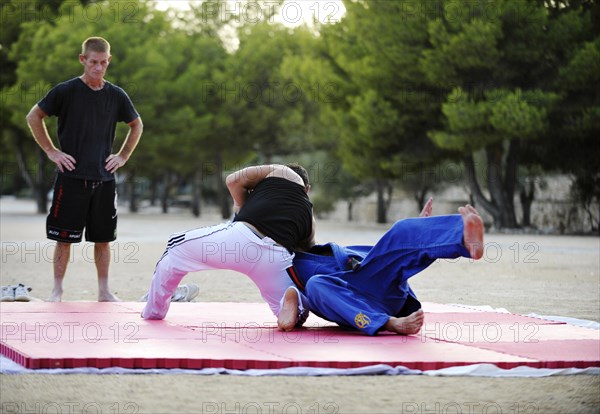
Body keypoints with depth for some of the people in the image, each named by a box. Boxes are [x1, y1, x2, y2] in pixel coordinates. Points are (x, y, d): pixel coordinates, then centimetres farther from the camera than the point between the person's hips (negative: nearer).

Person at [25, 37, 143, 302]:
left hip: (104, 179, 3)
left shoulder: (116, 96, 6)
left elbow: (136, 125, 22)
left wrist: (123, 156, 12)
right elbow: (33, 117, 3)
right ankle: (57, 291, 8)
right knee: (64, 237, -1)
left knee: (103, 238, 7)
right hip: (71, 178, -3)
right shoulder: (66, 91, -4)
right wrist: (51, 151, -2)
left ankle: (104, 291, 15)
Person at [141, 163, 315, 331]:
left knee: (177, 247, 24)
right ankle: (291, 300, -9)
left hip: (241, 236, -2)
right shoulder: (309, 217, 33)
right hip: (277, 259, 2)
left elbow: (233, 180, 14)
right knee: (295, 314, 26)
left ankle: (153, 312, 30)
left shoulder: (281, 172, 24)